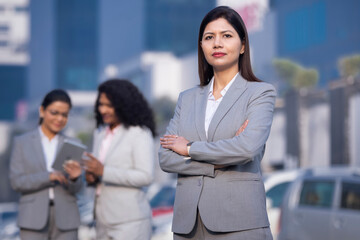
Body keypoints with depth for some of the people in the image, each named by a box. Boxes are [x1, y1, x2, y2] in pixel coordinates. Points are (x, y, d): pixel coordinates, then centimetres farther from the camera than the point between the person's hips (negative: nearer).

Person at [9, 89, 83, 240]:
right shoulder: (22, 142, 5)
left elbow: (75, 189, 5)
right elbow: (16, 182, -4)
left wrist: (74, 178, -19)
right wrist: (48, 177, -18)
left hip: (65, 220, 2)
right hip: (34, 219, -1)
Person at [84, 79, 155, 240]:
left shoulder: (140, 134, -8)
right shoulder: (100, 133, 15)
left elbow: (146, 177, -16)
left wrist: (103, 171, -22)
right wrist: (91, 177, -1)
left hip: (130, 221, -7)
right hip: (104, 219, 7)